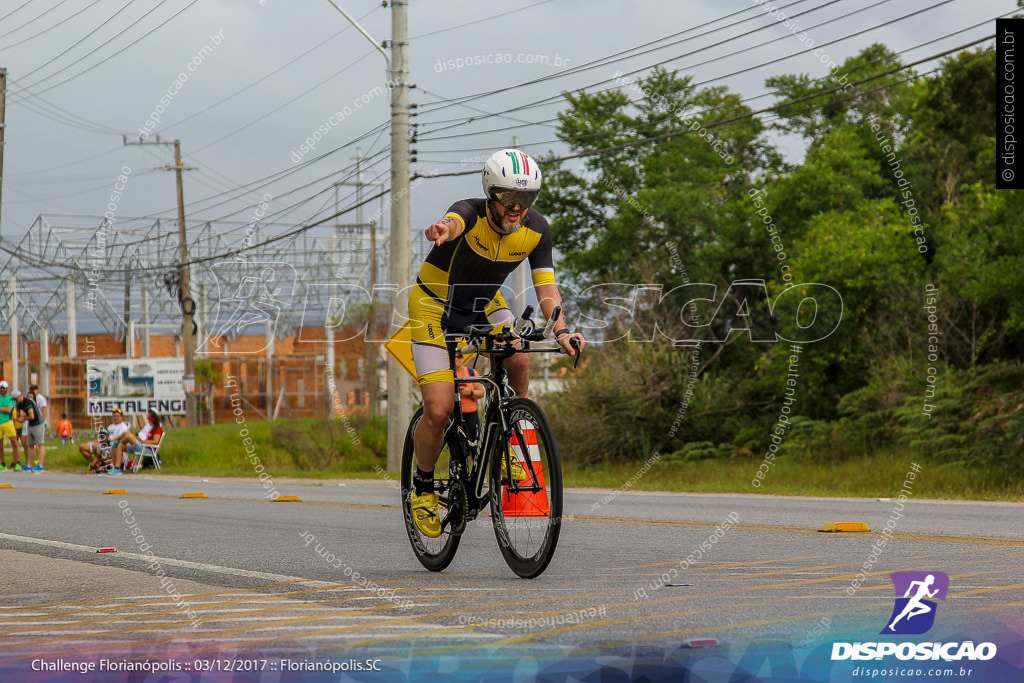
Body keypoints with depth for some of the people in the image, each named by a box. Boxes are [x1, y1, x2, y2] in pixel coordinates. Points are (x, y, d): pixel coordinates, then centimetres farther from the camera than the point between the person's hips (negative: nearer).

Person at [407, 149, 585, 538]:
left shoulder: (536, 229, -17)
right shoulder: (471, 214, -30)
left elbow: (546, 287, -19)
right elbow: (454, 221, -54)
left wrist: (560, 330, -38)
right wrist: (442, 231, -80)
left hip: (484, 307, 4)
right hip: (436, 308, -4)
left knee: (518, 358, -27)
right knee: (438, 411, -14)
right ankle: (422, 487, 12)